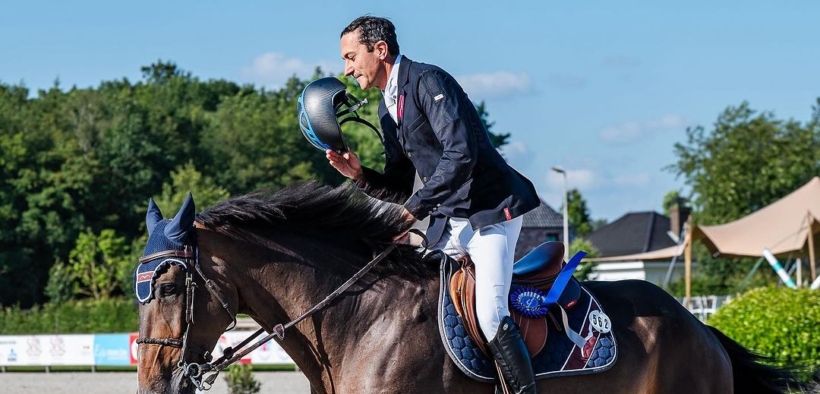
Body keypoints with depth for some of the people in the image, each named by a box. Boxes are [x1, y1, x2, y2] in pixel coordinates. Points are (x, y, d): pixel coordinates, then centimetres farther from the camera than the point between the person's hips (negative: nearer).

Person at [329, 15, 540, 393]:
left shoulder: (427, 82, -13)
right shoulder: (388, 108, 15)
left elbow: (460, 154, -24)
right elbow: (399, 185, 18)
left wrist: (413, 210, -24)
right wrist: (359, 174, -1)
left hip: (489, 210, -9)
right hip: (447, 219, 9)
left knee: (490, 314, -21)